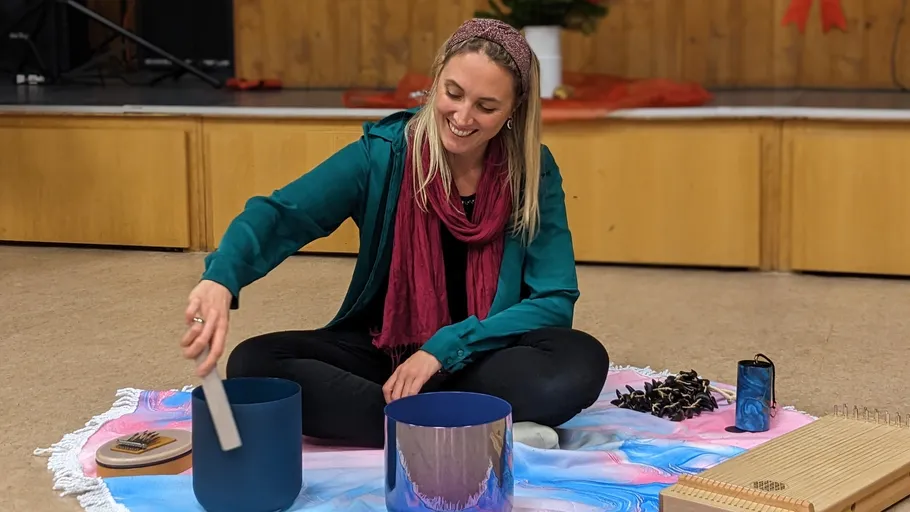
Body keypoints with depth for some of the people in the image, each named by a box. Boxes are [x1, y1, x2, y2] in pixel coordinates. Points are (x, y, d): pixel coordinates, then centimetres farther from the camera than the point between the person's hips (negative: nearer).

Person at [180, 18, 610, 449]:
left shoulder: (535, 173, -8)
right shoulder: (383, 152, -11)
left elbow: (555, 301, -11)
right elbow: (282, 214, -22)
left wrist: (446, 347, -22)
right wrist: (221, 278, -44)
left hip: (483, 359, -1)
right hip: (383, 351, 1)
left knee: (581, 362, -31)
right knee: (253, 364, -26)